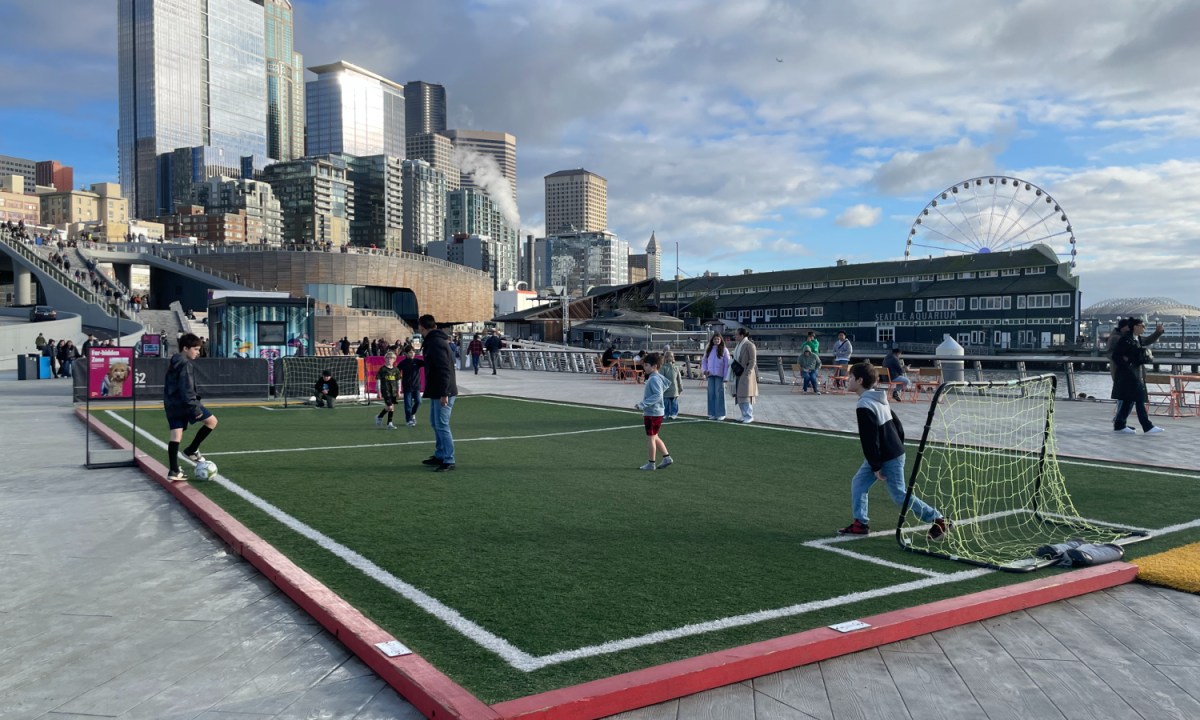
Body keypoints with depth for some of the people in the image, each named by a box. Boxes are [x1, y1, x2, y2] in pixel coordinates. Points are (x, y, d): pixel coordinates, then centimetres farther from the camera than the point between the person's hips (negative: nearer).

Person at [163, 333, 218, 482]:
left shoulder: (172, 363, 19)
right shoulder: (185, 364, -13)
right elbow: (187, 388, -21)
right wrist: (195, 408, -22)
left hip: (171, 404, 9)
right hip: (183, 403, -9)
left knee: (176, 435, 5)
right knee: (212, 421, 2)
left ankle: (173, 471, 1)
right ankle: (191, 450, 5)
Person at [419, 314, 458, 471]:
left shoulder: (435, 343, -18)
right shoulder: (435, 341, 15)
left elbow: (444, 369, -24)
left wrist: (444, 393, -25)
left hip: (442, 393, -11)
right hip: (438, 392, 11)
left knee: (441, 425, -7)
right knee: (435, 423, 19)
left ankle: (448, 460, -3)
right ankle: (440, 455, 28)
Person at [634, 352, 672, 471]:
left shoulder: (654, 379, -18)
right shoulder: (653, 378, 12)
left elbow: (657, 395, -28)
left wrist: (643, 404, -28)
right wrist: (645, 412, 22)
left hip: (653, 413, -10)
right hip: (652, 412, 10)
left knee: (651, 438, 0)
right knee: (655, 437, 17)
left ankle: (651, 464, 8)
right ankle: (667, 457, 20)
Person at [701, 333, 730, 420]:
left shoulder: (724, 350, 0)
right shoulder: (708, 350, 13)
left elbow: (727, 364, -3)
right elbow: (704, 361, 18)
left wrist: (726, 377, -10)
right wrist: (704, 370, -1)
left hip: (719, 375, -4)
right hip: (710, 375, 4)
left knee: (719, 394, -4)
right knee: (711, 394, 5)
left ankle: (720, 414, 1)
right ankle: (712, 414, 11)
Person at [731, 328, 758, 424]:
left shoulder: (750, 345, -11)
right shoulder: (739, 345, 13)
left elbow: (753, 361, -15)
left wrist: (747, 373, -19)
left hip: (746, 374, -8)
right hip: (739, 375, 9)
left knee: (745, 396, -9)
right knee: (739, 396, 8)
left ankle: (749, 417, -4)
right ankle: (745, 415, 15)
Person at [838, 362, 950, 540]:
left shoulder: (864, 406, -22)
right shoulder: (879, 399, 8)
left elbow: (869, 439, -23)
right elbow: (897, 425, 14)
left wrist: (876, 467, -17)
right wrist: (898, 448, 20)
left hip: (888, 459, -10)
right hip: (894, 451, 10)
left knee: (900, 495, 0)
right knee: (858, 482, 10)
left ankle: (939, 521, 10)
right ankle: (861, 523, 13)